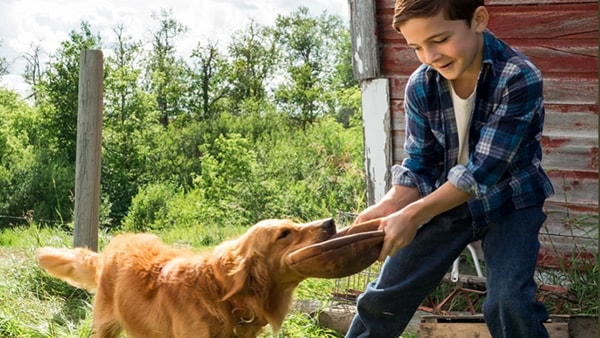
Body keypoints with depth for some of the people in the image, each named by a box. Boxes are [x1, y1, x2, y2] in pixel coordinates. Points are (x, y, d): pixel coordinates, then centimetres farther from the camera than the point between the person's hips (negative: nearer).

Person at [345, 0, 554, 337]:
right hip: (446, 200, 4)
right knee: (385, 297, 4)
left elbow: (486, 169, -29)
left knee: (509, 304, -22)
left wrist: (414, 215, -35)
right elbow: (420, 164, -5)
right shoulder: (421, 85, -11)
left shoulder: (520, 78, -26)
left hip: (508, 200, -4)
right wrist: (388, 207, -25)